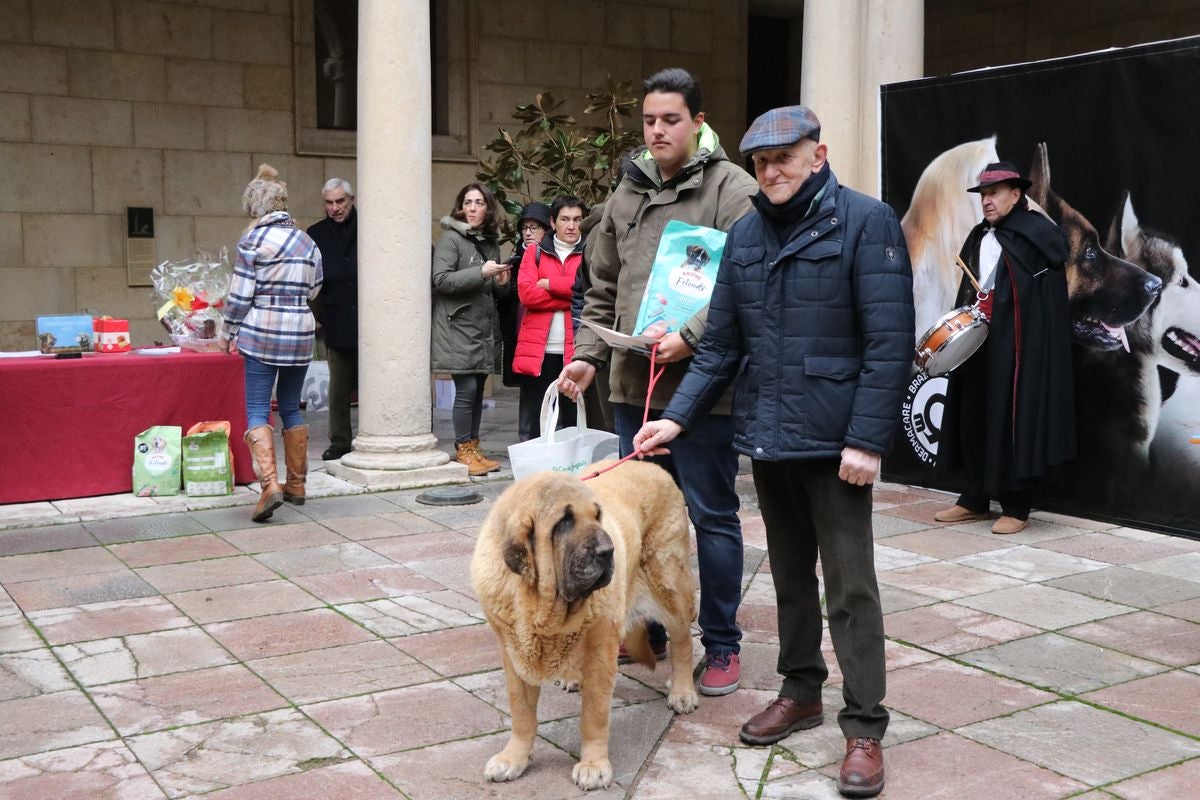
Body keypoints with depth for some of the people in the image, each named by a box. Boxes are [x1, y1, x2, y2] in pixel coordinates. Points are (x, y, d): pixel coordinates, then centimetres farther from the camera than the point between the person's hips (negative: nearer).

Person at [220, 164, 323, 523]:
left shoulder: (254, 238, -7)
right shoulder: (307, 241, 9)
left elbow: (240, 294, -7)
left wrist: (227, 333, 4)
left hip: (262, 332, -5)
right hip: (301, 333, 5)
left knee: (257, 410, -3)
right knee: (291, 408, 15)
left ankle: (270, 483, -18)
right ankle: (296, 485, 20)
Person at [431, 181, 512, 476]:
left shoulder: (491, 242, 15)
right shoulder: (451, 238, -5)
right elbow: (441, 280, -15)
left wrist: (502, 283, 0)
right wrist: (481, 273, -21)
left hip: (484, 329, 7)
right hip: (458, 327, -6)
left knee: (478, 390, 9)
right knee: (466, 389, -8)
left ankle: (474, 449, 17)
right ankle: (463, 452, 3)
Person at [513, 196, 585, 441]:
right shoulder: (535, 251, 11)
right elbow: (526, 293, -4)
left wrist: (549, 284, -6)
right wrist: (573, 297, -8)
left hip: (575, 350, 0)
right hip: (538, 349, 1)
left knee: (572, 421, 6)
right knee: (531, 423, 4)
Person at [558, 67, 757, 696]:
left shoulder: (732, 190, -5)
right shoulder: (627, 193, 14)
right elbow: (603, 289, 17)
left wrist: (690, 338, -22)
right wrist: (588, 355, 6)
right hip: (633, 384, 6)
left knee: (711, 514, 3)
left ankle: (721, 645, 16)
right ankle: (648, 632, 29)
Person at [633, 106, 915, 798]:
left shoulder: (866, 222, -9)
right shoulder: (746, 235, 9)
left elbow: (889, 343, -14)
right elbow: (721, 346, 10)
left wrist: (866, 440, -18)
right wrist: (678, 418, 1)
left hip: (835, 441, -6)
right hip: (767, 435, 6)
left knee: (849, 584, -1)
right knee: (790, 573, 17)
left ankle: (865, 727, 9)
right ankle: (801, 691, 32)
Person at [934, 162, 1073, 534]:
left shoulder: (1037, 232, -5)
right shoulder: (978, 237, 15)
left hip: (1017, 344, -7)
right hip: (977, 342, 7)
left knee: (1014, 418, -3)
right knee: (974, 417, 9)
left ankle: (1016, 507, 5)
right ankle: (975, 499, 19)